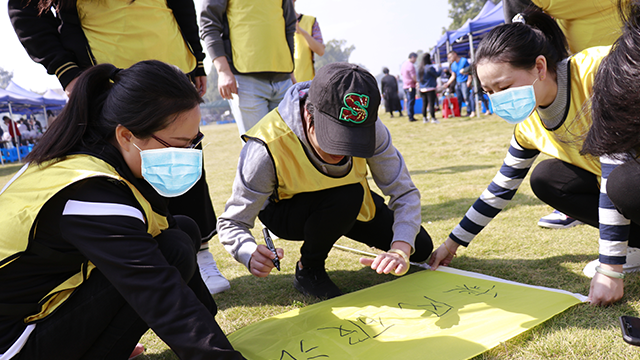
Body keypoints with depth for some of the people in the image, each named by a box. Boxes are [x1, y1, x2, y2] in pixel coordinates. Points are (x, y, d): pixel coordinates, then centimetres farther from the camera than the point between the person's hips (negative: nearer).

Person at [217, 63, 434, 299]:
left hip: (350, 204, 4)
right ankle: (308, 269, -10)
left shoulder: (369, 129, -29)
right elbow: (232, 223, -28)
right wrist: (250, 253, -51)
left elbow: (405, 193, -25)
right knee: (347, 195, -37)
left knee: (420, 249, 3)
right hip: (286, 209, -4)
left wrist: (401, 250, -42)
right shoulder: (266, 150, -38)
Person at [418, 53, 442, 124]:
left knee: (424, 104, 10)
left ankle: (424, 118, 13)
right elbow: (437, 74, -6)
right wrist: (441, 70, 11)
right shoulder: (430, 67, -14)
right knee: (431, 104, -7)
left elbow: (418, 78, 19)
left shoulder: (419, 68, 9)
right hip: (430, 88, -7)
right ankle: (433, 118, -7)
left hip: (422, 89, 8)